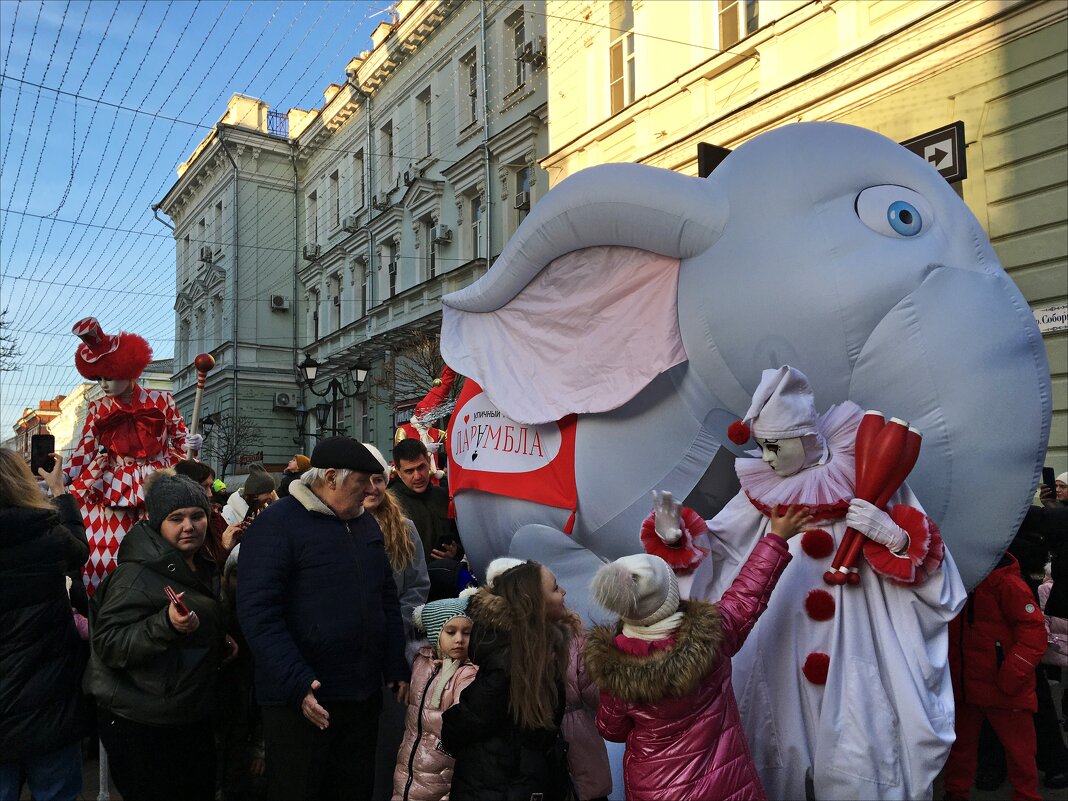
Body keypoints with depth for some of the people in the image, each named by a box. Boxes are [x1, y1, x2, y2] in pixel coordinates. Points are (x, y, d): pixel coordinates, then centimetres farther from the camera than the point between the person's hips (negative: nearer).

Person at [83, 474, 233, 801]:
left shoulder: (202, 567, 8)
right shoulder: (137, 574, -19)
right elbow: (108, 645, -24)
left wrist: (221, 644, 7)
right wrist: (167, 624, -37)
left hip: (194, 716, 9)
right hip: (141, 726, -8)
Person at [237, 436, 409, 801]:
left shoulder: (366, 523, 10)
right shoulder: (276, 525, -13)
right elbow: (258, 614, -20)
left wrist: (397, 669, 10)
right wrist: (298, 683, -26)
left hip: (365, 695, 7)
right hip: (302, 702, -6)